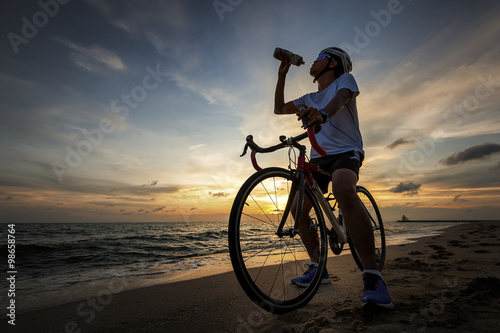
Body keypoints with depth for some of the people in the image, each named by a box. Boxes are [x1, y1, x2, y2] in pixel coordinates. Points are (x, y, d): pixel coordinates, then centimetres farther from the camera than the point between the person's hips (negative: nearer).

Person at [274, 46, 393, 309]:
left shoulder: (345, 79, 6)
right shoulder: (310, 99, 23)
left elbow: (339, 99, -18)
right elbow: (279, 108, 20)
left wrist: (322, 113, -42)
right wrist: (282, 74, 16)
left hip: (346, 152, -6)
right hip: (319, 158, 7)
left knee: (343, 189, -38)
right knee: (298, 208, -5)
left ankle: (372, 276, -32)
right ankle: (318, 267, 11)